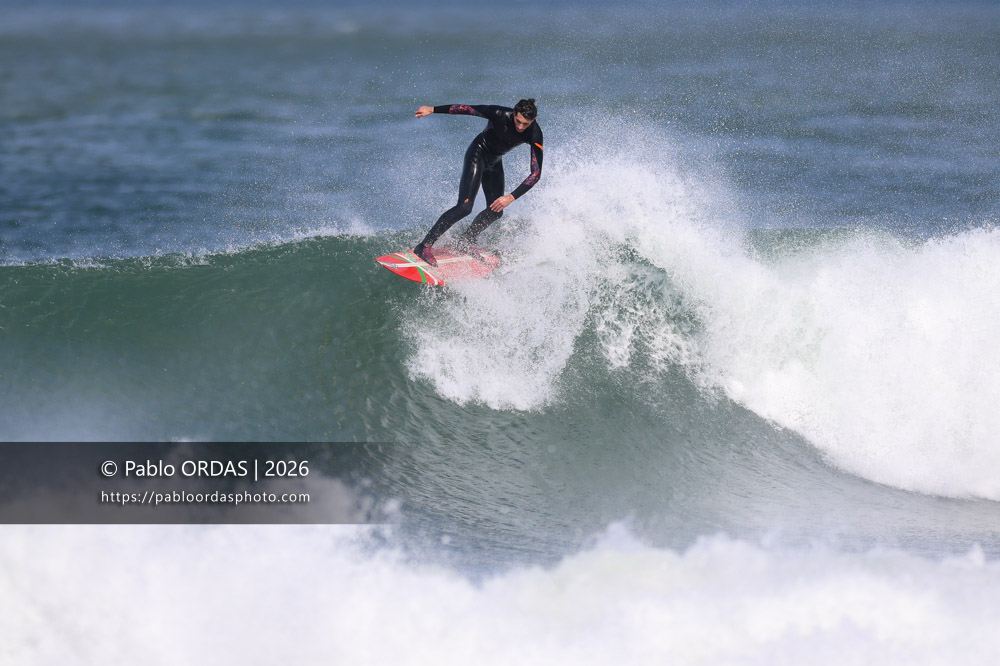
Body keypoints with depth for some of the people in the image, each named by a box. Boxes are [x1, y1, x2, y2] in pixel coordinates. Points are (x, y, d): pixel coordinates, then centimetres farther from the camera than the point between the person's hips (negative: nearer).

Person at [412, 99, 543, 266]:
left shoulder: (534, 134, -23)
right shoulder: (500, 115, -31)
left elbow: (536, 172, -26)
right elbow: (466, 109, -20)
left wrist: (512, 197, -36)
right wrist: (432, 109, -18)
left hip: (494, 161, 5)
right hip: (478, 153, -5)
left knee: (495, 211, 7)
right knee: (465, 206, -19)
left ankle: (465, 241, 28)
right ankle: (425, 245, -21)